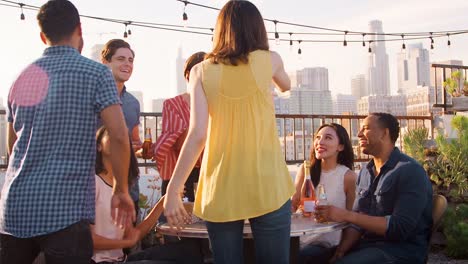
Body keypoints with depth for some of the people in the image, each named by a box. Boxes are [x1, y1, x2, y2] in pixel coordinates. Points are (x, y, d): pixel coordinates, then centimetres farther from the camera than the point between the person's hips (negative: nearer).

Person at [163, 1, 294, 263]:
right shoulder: (268, 60, 4)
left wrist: (173, 190, -4)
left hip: (220, 189, 1)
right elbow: (286, 85, 27)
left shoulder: (201, 71, 2)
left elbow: (197, 135, -8)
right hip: (267, 186, 0)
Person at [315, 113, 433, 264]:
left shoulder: (410, 171, -11)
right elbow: (357, 222, 10)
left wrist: (347, 215, -20)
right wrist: (340, 252, -8)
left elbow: (400, 228, -19)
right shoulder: (365, 172, 11)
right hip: (367, 245, 6)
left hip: (401, 250, -6)